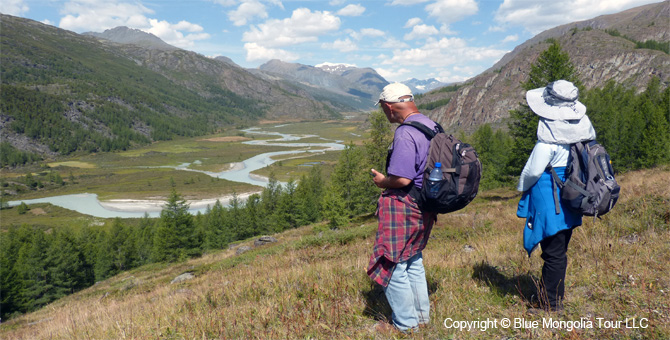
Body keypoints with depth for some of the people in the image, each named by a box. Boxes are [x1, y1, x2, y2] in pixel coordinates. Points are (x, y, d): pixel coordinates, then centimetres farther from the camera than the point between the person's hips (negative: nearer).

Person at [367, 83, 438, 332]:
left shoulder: (405, 133, -22)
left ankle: (406, 323, 17)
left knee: (392, 265, 5)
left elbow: (402, 179, -28)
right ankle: (422, 314, 35)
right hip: (425, 207, 10)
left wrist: (382, 181, -9)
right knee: (414, 262, 23)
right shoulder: (431, 125, 7)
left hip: (403, 208, -9)